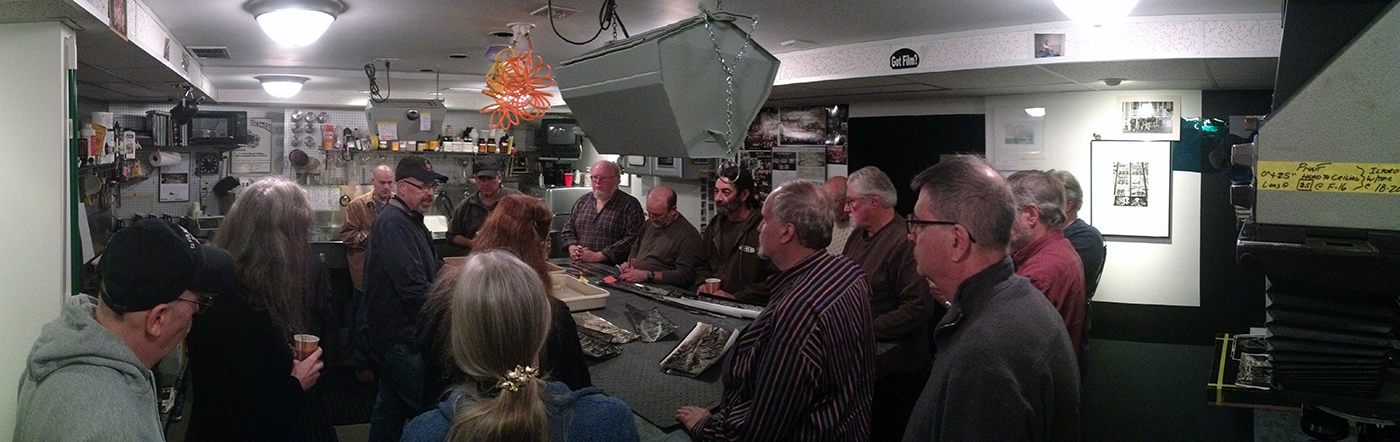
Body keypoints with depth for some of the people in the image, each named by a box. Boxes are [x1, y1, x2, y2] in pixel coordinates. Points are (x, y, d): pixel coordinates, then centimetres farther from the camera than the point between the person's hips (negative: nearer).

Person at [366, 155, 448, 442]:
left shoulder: (412, 220, 14)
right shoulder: (393, 223, -19)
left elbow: (435, 271, 16)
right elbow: (414, 287, -27)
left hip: (397, 333, 10)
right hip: (401, 335, -10)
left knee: (390, 405, 18)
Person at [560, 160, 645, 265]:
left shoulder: (630, 205, -3)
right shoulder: (582, 201, 17)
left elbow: (631, 239, -13)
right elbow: (568, 228, 23)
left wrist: (597, 256, -15)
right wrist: (572, 248, 0)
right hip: (579, 266, 5)